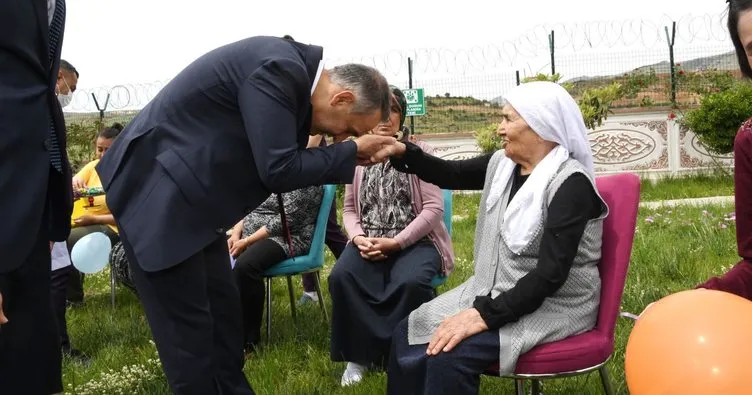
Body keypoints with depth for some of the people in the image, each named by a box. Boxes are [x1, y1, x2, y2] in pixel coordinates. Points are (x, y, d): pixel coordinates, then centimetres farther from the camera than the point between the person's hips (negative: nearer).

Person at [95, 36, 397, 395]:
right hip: (155, 189, -10)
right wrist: (351, 151, -14)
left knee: (222, 309, 14)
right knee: (187, 324, -3)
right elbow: (278, 171, -25)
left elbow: (278, 163, 10)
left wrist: (349, 153, 2)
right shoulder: (280, 70, -24)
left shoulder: (292, 71, 5)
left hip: (187, 194, 10)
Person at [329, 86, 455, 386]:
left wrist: (396, 242, -17)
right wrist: (359, 238, -10)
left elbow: (434, 209, -8)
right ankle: (361, 352, -8)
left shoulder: (420, 152, -1)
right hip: (369, 243, 3)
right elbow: (349, 208, 13)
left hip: (415, 242, -3)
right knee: (341, 277, -27)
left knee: (410, 282, -35)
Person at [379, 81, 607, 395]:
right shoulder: (502, 165, 5)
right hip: (498, 292, 8)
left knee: (449, 353, -27)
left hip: (554, 305, -8)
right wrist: (401, 152, 0)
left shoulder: (570, 183, -19)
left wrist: (485, 315, -29)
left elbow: (551, 274, -25)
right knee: (409, 334, -5)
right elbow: (450, 175, 17)